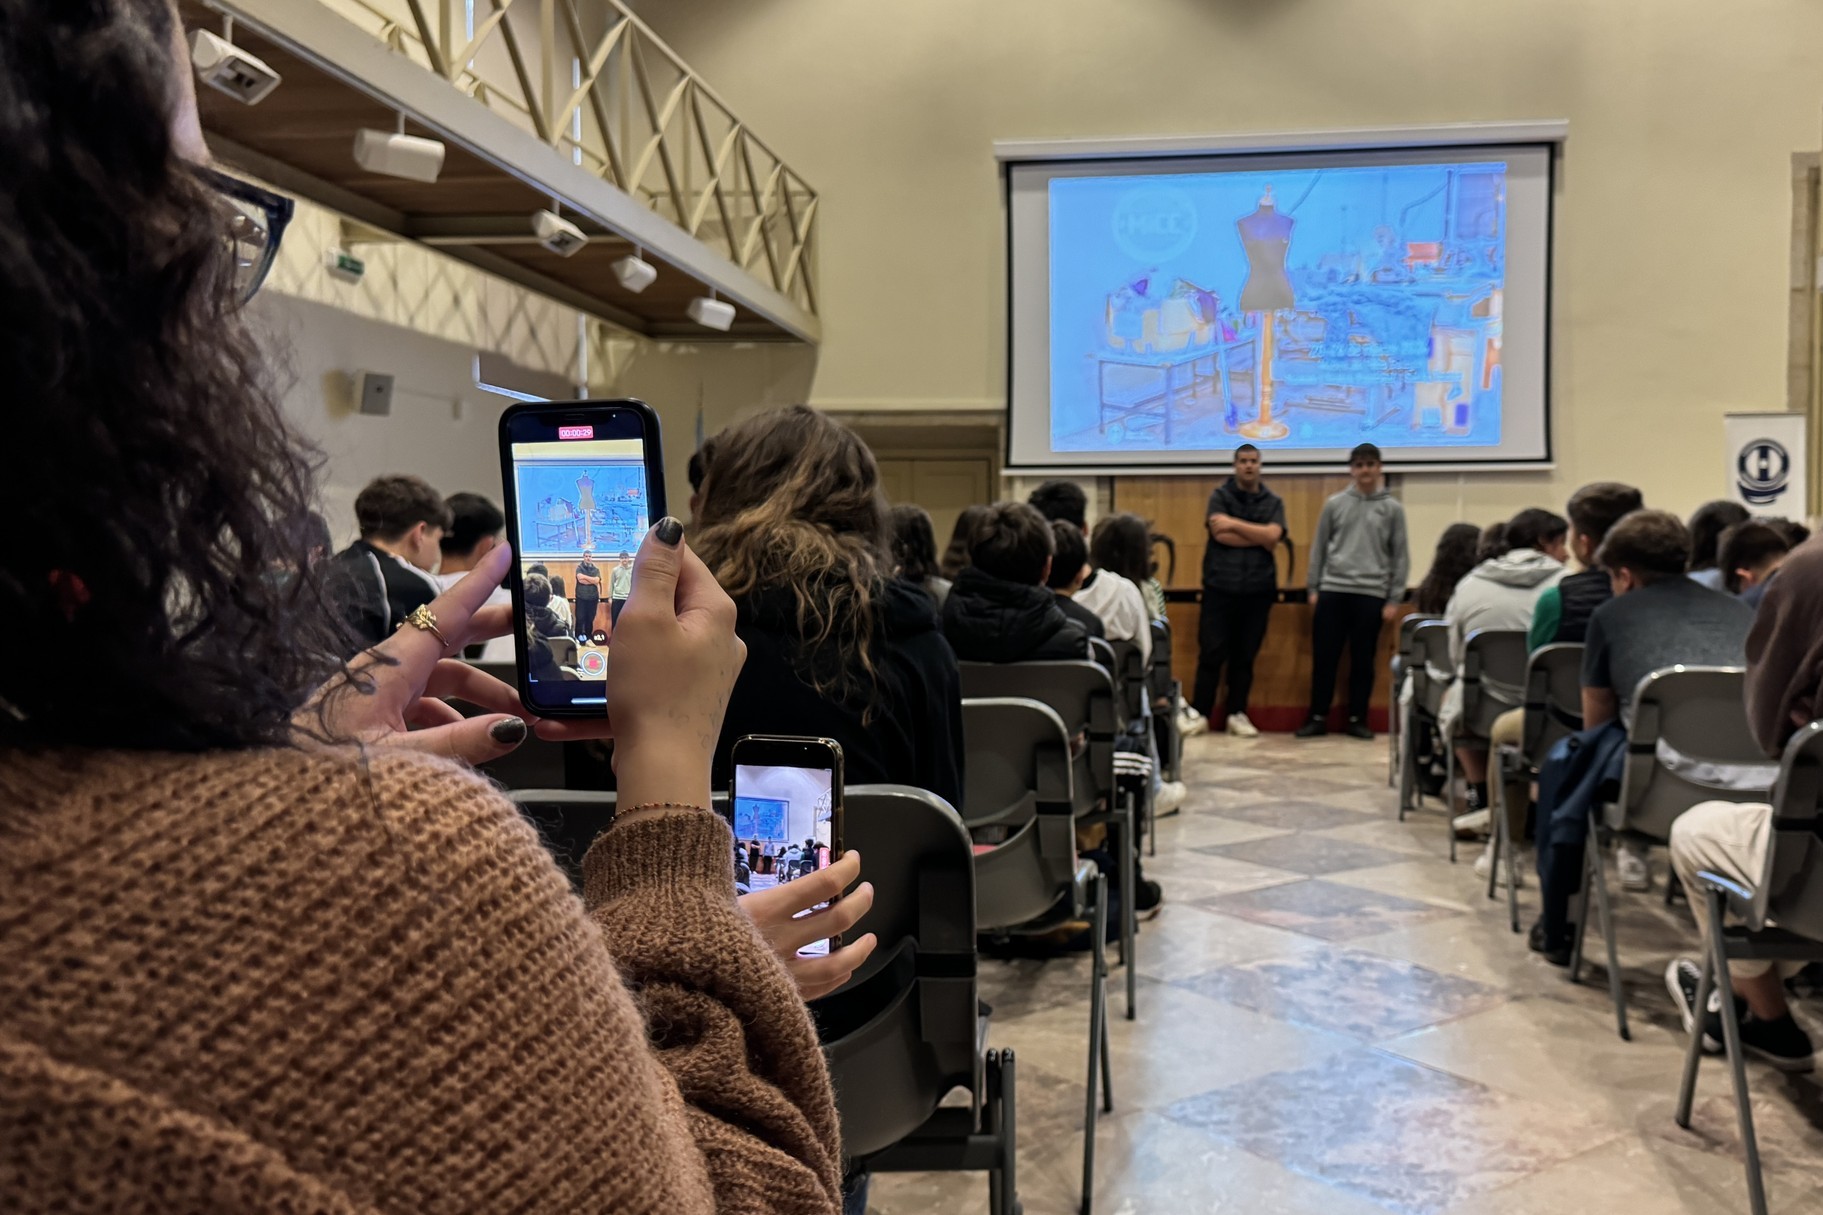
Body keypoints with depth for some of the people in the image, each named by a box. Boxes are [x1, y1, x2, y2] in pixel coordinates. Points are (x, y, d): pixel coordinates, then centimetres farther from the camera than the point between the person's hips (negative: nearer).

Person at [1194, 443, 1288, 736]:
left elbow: (1273, 536, -7)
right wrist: (1259, 537, -9)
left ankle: (1237, 714, 14)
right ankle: (1198, 713, 2)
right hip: (1220, 588, -2)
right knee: (1212, 654, -3)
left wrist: (1234, 523, -10)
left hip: (1258, 590, 2)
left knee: (1245, 656, 6)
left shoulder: (1273, 502, 11)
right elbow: (1220, 533, -12)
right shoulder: (1220, 496, 4)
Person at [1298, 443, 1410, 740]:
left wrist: (1394, 599, -1)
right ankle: (1318, 717, 10)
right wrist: (1313, 589, 4)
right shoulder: (1334, 504, 7)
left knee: (1363, 660, 4)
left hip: (1371, 594, -1)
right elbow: (1319, 548, 10)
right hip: (1332, 591, 1)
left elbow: (1400, 557, 4)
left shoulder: (1393, 509, 5)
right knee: (1324, 657, 2)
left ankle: (1357, 719, 13)